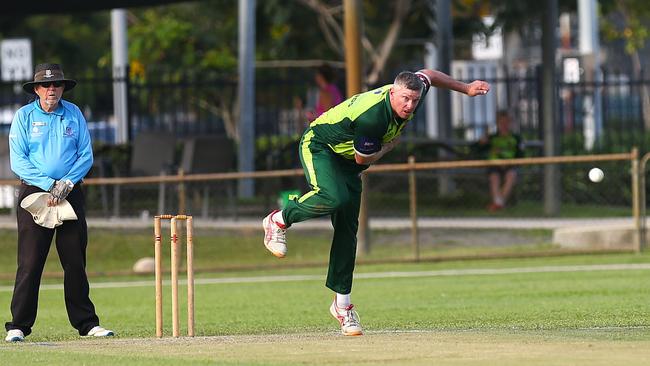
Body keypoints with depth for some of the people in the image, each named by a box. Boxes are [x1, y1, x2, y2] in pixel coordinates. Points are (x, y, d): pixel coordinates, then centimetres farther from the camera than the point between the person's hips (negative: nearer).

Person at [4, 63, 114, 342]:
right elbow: (18, 161, -7)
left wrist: (66, 184, -10)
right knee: (29, 263, -7)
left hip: (70, 192, 3)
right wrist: (48, 185, -15)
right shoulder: (23, 117, 0)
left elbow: (86, 155, 5)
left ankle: (86, 323, 10)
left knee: (76, 261, 5)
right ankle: (18, 326, -5)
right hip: (34, 193, -3)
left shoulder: (74, 114, 8)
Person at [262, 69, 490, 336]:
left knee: (347, 229, 0)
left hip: (347, 163, 7)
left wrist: (465, 88, 14)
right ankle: (279, 220, -10)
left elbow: (427, 75, 10)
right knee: (334, 198, -36)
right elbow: (363, 158, -22)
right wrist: (390, 145, -8)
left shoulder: (412, 90, -14)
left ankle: (342, 303, 5)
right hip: (318, 146, -7)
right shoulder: (372, 116, -37)